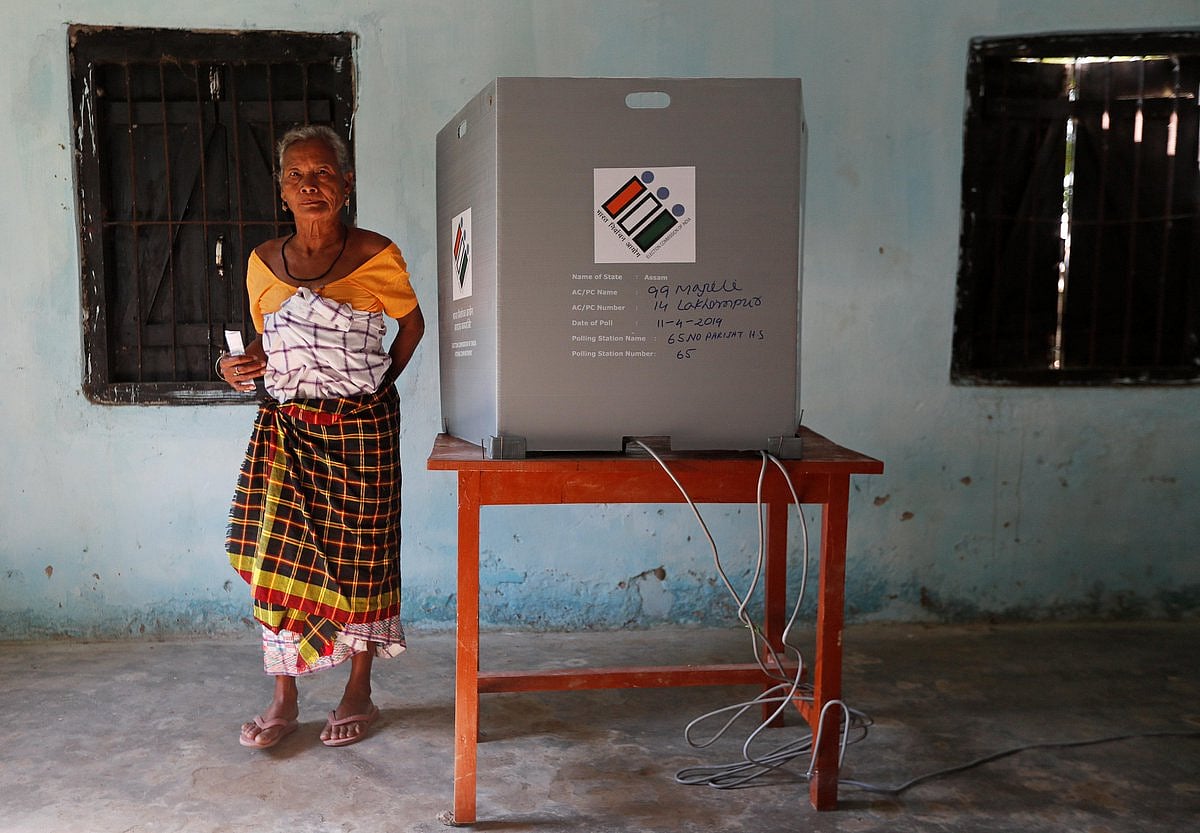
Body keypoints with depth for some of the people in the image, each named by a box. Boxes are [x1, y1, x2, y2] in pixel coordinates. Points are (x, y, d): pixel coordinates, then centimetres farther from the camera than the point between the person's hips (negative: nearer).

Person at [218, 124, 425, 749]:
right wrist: (241, 366, -4)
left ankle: (358, 693, 23)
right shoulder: (264, 263, 6)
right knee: (276, 557, 1)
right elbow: (268, 345, 16)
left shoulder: (377, 257, -5)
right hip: (284, 425, 3)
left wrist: (376, 384, 3)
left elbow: (412, 324, 9)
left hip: (359, 427, -3)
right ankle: (284, 697, 18)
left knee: (358, 557, 5)